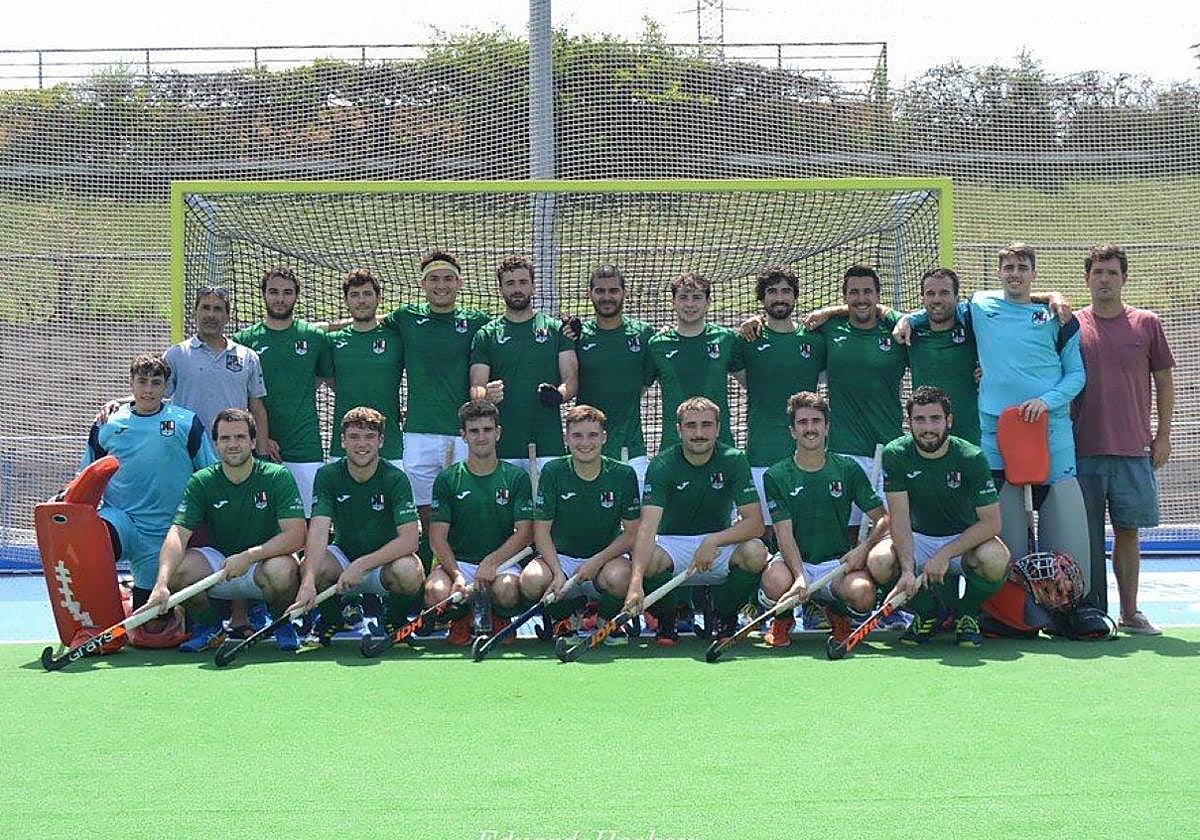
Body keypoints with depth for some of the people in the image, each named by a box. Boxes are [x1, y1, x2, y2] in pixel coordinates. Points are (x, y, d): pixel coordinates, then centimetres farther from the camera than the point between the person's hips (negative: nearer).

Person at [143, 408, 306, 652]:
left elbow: (295, 535, -18)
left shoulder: (277, 477, -10)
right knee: (175, 568, -26)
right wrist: (161, 585, -34)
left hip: (267, 559, -2)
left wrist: (249, 556, -30)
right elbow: (178, 533, -17)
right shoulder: (201, 482, -5)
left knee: (282, 570, -37)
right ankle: (209, 626, 4)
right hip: (218, 563, 2)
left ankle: (283, 623, -1)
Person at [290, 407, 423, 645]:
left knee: (409, 573, -36)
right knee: (309, 567, -31)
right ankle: (331, 617, 3)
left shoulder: (395, 479, -15)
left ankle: (396, 619, 0)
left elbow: (409, 540, -24)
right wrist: (309, 582, -41)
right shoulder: (327, 476, -10)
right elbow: (318, 531, -23)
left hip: (385, 561, -2)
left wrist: (361, 565, -35)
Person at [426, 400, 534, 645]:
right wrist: (456, 575, -17)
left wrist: (491, 561, -17)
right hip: (457, 562, 1)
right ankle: (461, 618, 5)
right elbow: (438, 537, 0)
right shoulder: (447, 479, 6)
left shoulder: (516, 477, 6)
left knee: (506, 590, -36)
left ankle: (499, 620, 3)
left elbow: (524, 533, -1)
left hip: (502, 562, -1)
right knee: (435, 592, -33)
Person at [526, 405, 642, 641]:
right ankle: (562, 617, 3)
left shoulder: (623, 474, -5)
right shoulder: (553, 472, -4)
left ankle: (609, 620, 0)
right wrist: (557, 572, -20)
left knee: (618, 576, -36)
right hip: (561, 557, 1)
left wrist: (597, 561, -18)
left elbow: (632, 532, -3)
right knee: (532, 579, -32)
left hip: (607, 557, 0)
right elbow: (541, 529, -5)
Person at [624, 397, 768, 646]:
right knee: (648, 558, -34)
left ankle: (725, 617, 0)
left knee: (755, 553, -30)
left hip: (720, 544, 1)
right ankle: (666, 620, -1)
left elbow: (755, 522, -14)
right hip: (672, 544, -1)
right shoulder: (662, 465, -14)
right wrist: (636, 583, -41)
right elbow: (648, 525, -27)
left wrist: (713, 541, -31)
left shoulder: (734, 461, -9)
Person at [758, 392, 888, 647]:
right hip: (795, 562, -1)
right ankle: (782, 620, 4)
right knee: (775, 582, -37)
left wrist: (864, 547, -16)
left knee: (863, 593, -33)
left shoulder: (848, 469, 4)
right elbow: (784, 533, -9)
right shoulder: (776, 476, 0)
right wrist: (799, 576, -26)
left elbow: (883, 519, 4)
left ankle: (837, 613, 9)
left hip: (839, 562, 1)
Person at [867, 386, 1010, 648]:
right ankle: (926, 613, 2)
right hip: (917, 540, 2)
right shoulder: (895, 455, -12)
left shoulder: (972, 458, -16)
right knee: (878, 560, -29)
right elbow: (900, 518, -17)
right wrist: (907, 569, -32)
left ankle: (968, 613, -1)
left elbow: (991, 522, -19)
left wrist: (945, 554, -28)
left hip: (965, 539, -2)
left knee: (995, 559, -35)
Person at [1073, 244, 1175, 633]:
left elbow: (1164, 382, 10)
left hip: (1133, 451, 1)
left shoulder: (1147, 324, 6)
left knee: (1127, 532, 6)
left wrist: (1163, 436, 6)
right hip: (1083, 450, -1)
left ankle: (1130, 613, 15)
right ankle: (1092, 613, 10)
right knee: (1087, 535, 1)